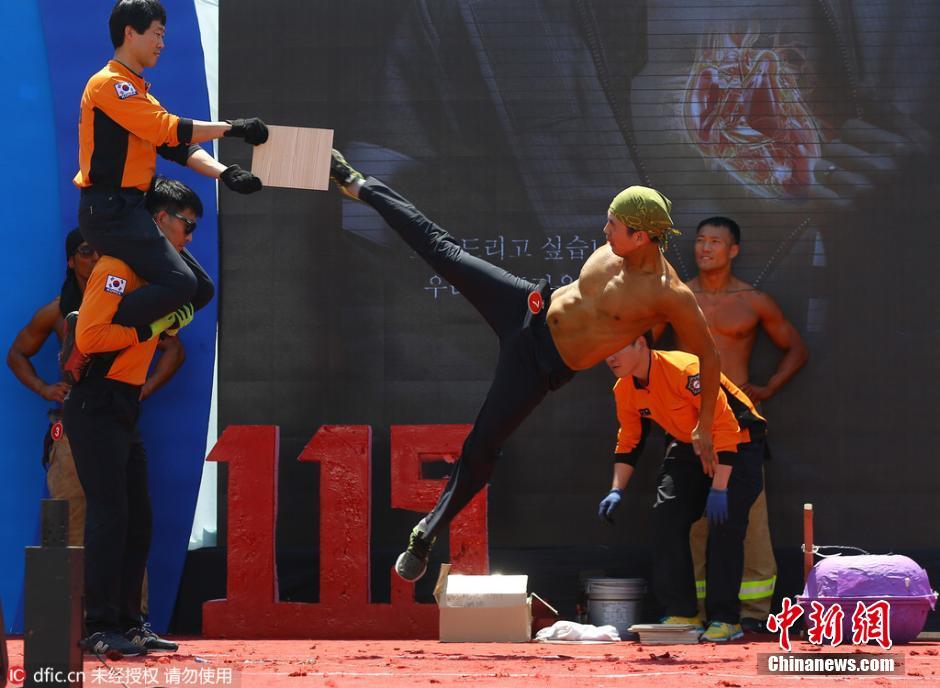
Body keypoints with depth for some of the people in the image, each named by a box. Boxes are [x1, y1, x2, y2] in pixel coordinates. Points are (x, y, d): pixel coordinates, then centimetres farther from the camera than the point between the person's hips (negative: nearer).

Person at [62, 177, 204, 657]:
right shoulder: (119, 266, -13)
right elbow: (90, 336, -23)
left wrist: (170, 326, 8)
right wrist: (151, 328, -20)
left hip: (123, 410, 10)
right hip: (97, 407, -10)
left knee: (137, 520, 11)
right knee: (109, 517, -10)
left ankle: (128, 622, 17)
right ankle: (100, 629, -8)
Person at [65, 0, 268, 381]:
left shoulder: (138, 91, 22)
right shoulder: (109, 84, -9)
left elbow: (178, 147, 13)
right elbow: (169, 130, -18)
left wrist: (225, 174, -2)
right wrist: (231, 128, -12)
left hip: (129, 211, 10)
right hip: (109, 211, -10)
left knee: (201, 290, 6)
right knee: (179, 284, -22)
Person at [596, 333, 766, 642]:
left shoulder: (687, 371, -32)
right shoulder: (625, 390, -7)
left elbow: (725, 430, -31)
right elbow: (628, 442, 6)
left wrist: (718, 489, -32)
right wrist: (617, 491, -7)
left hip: (738, 444, -7)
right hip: (688, 447, 7)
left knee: (723, 524, -18)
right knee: (666, 517, -6)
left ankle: (725, 619, -10)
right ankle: (682, 614, 2)